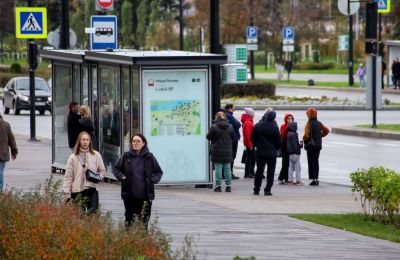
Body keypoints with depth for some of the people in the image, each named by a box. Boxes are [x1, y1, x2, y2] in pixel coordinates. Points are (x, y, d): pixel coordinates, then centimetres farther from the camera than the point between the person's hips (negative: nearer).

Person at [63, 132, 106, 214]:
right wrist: (67, 193, -4)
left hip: (92, 189, 1)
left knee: (92, 213, -7)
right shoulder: (73, 157, 2)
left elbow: (102, 171, 15)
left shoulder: (96, 155, 6)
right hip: (77, 191, -1)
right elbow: (68, 176, 2)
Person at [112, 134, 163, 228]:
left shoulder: (150, 157, 4)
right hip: (129, 195, 0)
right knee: (129, 220, 1)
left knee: (144, 220, -2)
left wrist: (153, 180, -2)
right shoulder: (125, 157, 4)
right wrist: (121, 176, 0)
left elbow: (159, 172, 15)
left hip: (145, 195, 0)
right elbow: (115, 168, 17)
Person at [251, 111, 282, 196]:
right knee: (270, 171, 5)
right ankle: (267, 190, -1)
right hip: (271, 153, -4)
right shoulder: (274, 127, -14)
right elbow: (279, 141, -8)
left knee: (259, 170, 14)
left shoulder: (257, 126, -2)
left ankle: (256, 189, 14)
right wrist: (276, 148, 11)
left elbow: (252, 138, 5)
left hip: (260, 152, 4)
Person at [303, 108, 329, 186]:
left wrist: (304, 139, -3)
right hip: (318, 145, 6)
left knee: (311, 162, -2)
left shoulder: (309, 123, -15)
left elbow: (307, 135, -22)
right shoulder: (319, 123, 5)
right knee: (316, 162, 15)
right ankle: (316, 178, 17)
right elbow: (326, 130, 12)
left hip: (311, 145, -6)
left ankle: (314, 179, -6)